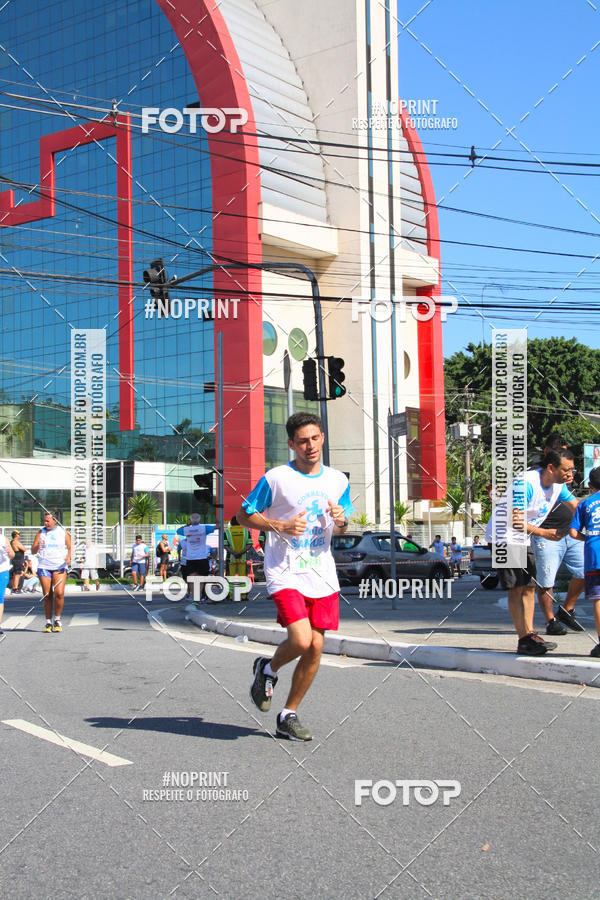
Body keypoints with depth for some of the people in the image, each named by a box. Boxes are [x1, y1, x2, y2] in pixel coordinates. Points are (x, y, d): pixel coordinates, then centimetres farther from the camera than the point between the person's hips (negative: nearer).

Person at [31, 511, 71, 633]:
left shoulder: (63, 532, 6)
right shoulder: (41, 532, 8)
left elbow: (70, 547, 11)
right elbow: (33, 551, 8)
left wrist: (68, 557, -10)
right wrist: (37, 547, -15)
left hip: (60, 567, -1)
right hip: (44, 567, 1)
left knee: (59, 593, -15)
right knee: (47, 596, -1)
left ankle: (57, 620, 3)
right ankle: (48, 622, 10)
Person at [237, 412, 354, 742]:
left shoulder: (337, 480, 8)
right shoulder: (276, 478, -6)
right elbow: (243, 516, 0)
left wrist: (341, 521, -4)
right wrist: (281, 525, -14)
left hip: (322, 575, 5)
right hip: (286, 574, -5)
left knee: (315, 648, 2)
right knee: (301, 640, -20)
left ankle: (288, 716, 19)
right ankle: (268, 669, 15)